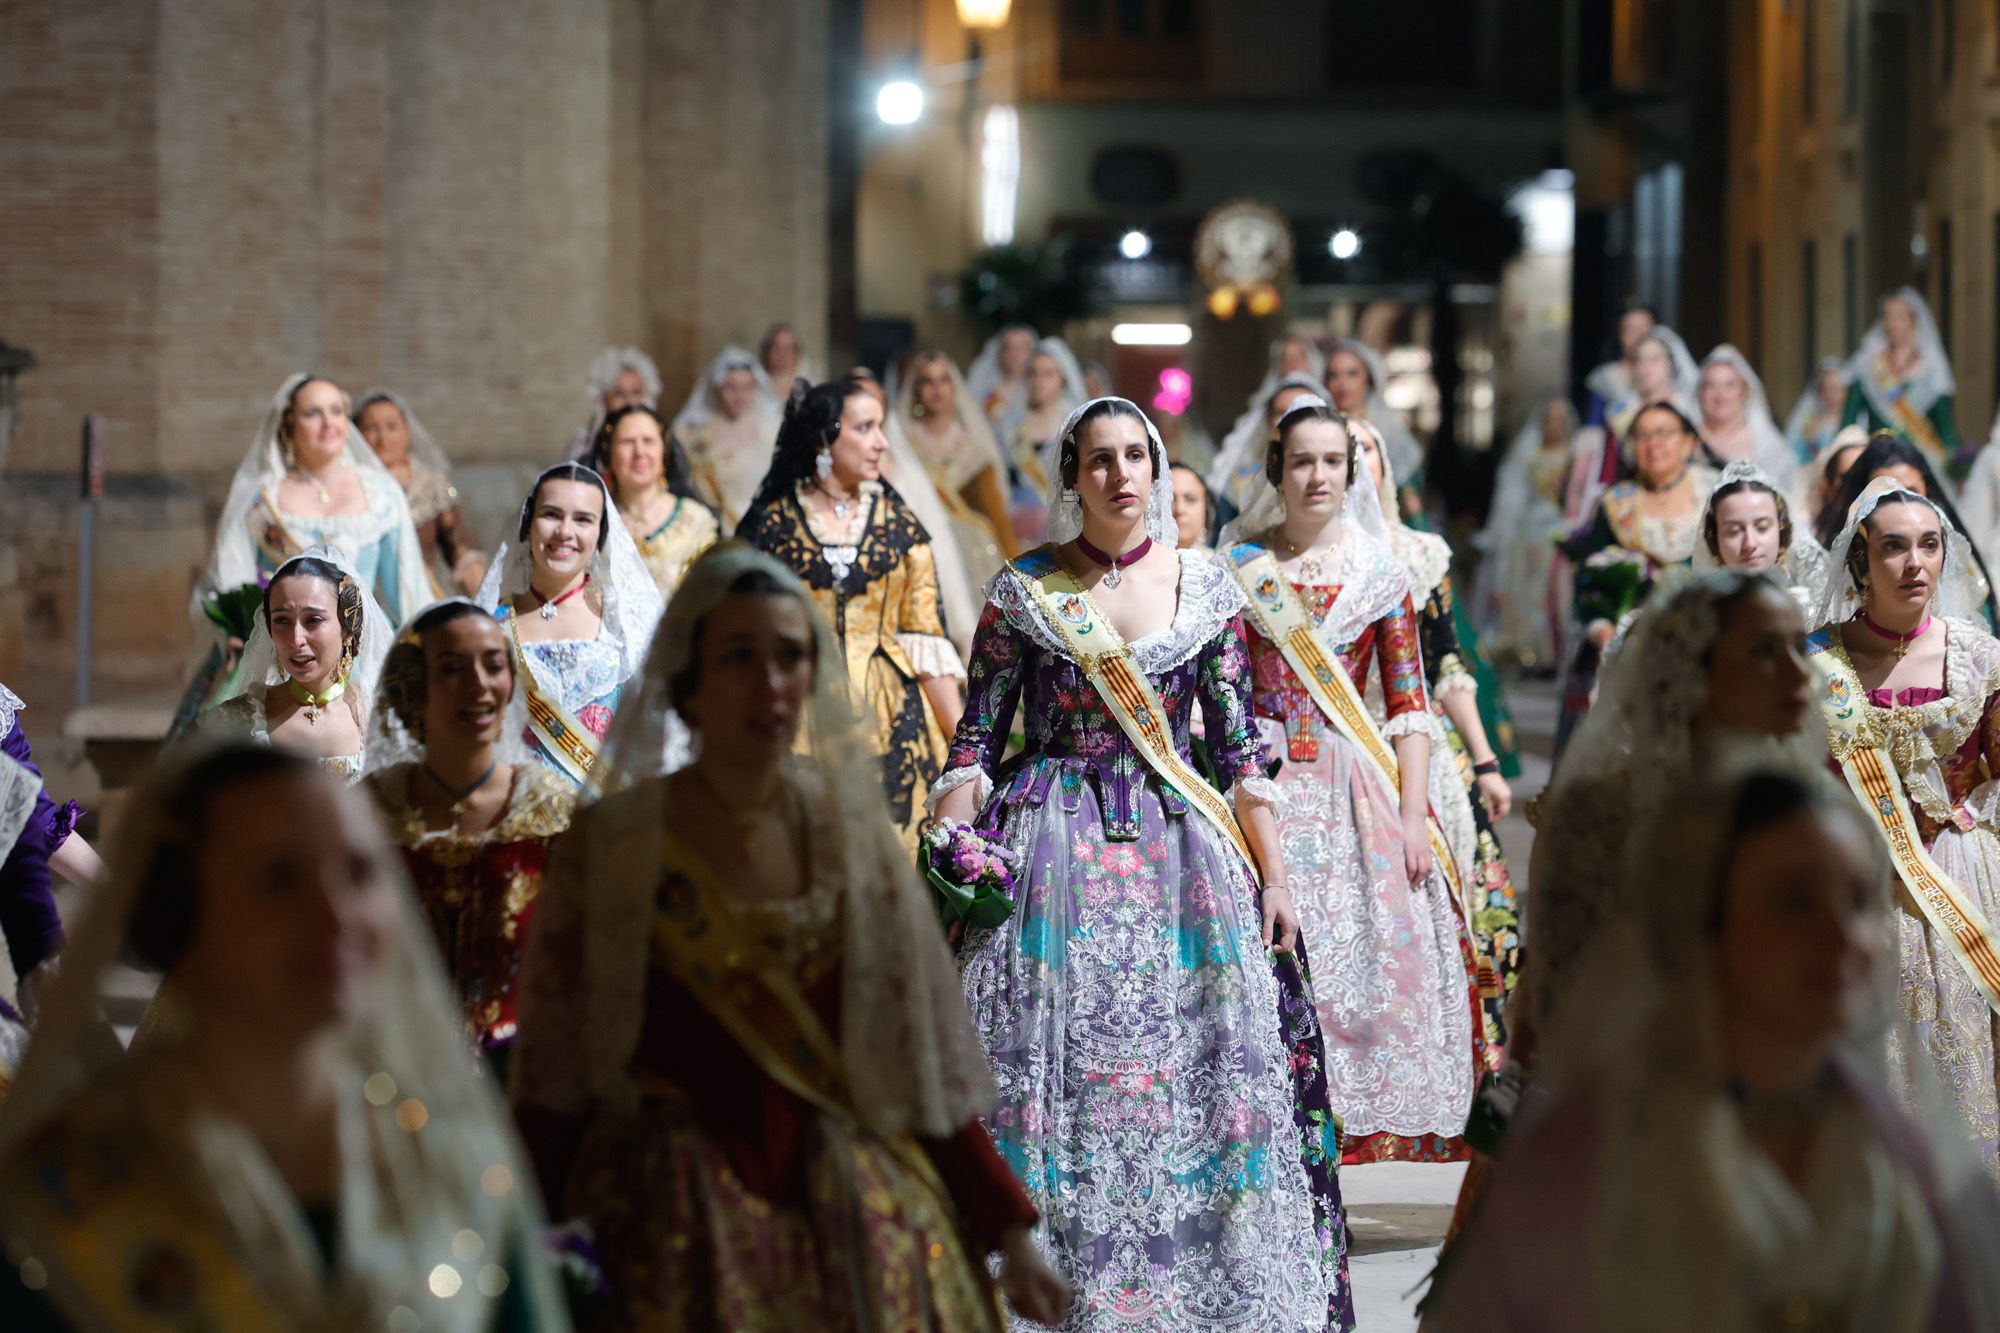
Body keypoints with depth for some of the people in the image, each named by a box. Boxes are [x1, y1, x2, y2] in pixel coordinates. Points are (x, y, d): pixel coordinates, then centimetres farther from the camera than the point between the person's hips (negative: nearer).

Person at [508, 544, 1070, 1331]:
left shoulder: (852, 835, 4)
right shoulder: (610, 847, -4)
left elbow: (925, 1059, 7)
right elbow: (553, 1083, -2)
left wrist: (1008, 1234, 4)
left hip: (866, 1224, 3)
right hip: (689, 1231, -2)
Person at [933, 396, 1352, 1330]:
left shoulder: (1204, 587, 5)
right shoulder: (1023, 589, 0)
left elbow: (1239, 745, 7)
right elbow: (974, 742, 1)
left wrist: (1274, 879, 4)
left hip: (1181, 850, 2)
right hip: (1055, 855, -1)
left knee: (1192, 1070, -1)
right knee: (1054, 1069, -4)